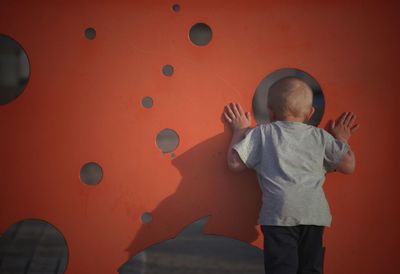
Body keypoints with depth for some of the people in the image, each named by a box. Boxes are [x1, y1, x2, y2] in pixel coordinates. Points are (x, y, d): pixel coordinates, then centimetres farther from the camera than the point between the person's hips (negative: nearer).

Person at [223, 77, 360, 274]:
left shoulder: (262, 133, 12)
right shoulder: (321, 136, 18)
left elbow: (235, 163, 9)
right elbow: (348, 166, 21)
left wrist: (239, 131, 24)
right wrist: (341, 140, 39)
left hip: (280, 214, -2)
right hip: (315, 212, 2)